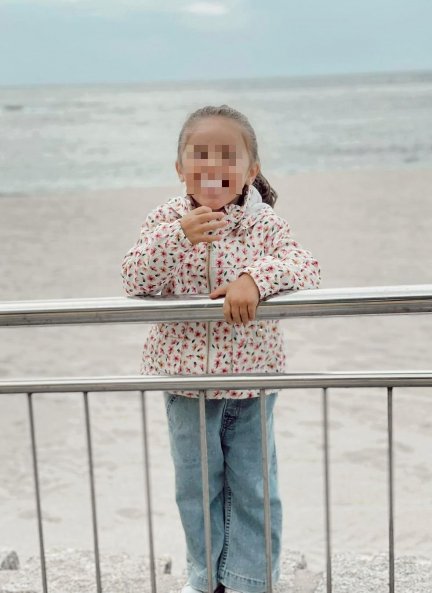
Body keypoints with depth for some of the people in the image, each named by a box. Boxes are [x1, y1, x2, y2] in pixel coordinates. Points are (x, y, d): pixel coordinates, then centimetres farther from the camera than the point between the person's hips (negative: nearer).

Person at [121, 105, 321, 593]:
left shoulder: (265, 224, -9)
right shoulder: (166, 220, -8)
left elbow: (307, 269, -19)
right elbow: (136, 282, -17)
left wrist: (256, 277, -36)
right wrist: (178, 236, -31)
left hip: (251, 379, -1)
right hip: (186, 376, 1)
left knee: (253, 486, 11)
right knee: (196, 486, 16)